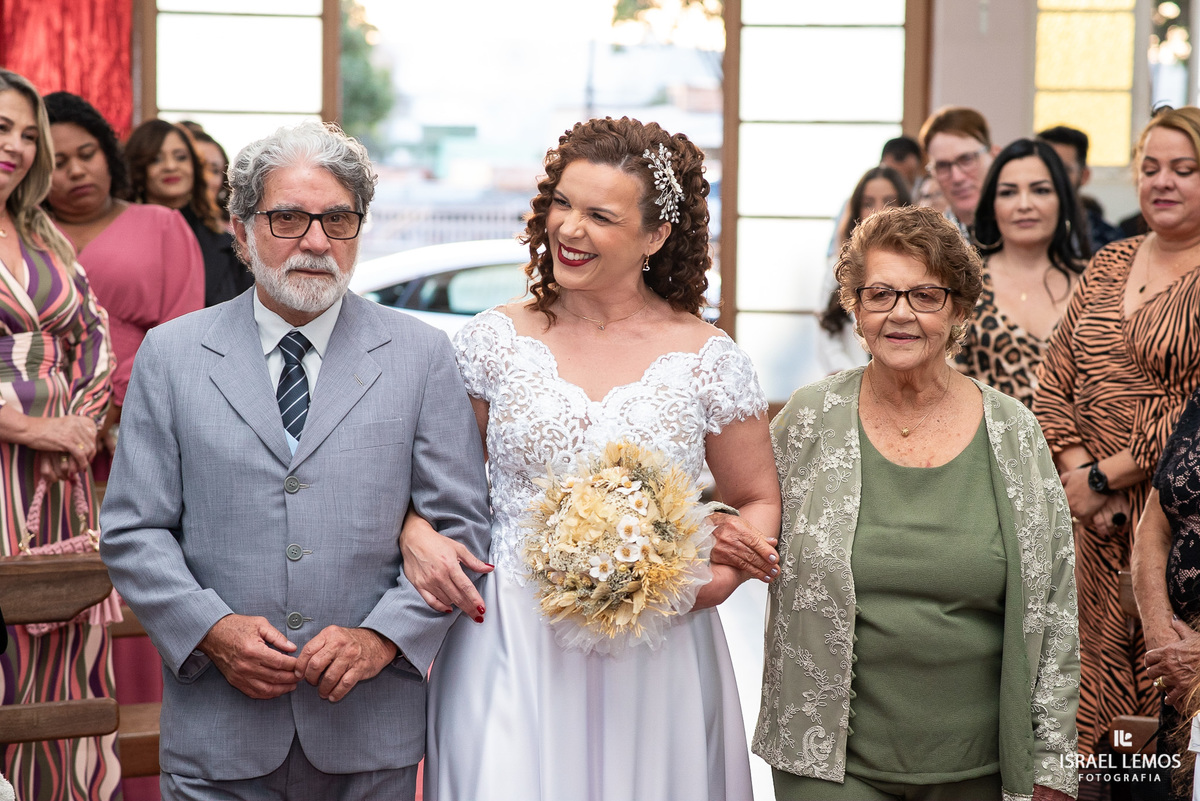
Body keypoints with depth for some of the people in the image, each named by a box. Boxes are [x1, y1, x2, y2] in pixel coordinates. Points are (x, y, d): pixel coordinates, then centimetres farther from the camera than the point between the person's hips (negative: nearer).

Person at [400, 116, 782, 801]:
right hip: (512, 651, 0)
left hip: (654, 657, 0)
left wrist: (720, 578, -11)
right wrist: (414, 531, -9)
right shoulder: (497, 340, 1)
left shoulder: (708, 359, -2)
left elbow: (759, 501, 7)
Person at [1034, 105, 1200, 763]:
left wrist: (1105, 476, -12)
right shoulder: (1107, 266, 13)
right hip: (1095, 515, 5)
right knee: (1093, 667, 6)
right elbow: (1055, 380, 11)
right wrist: (1075, 471, -4)